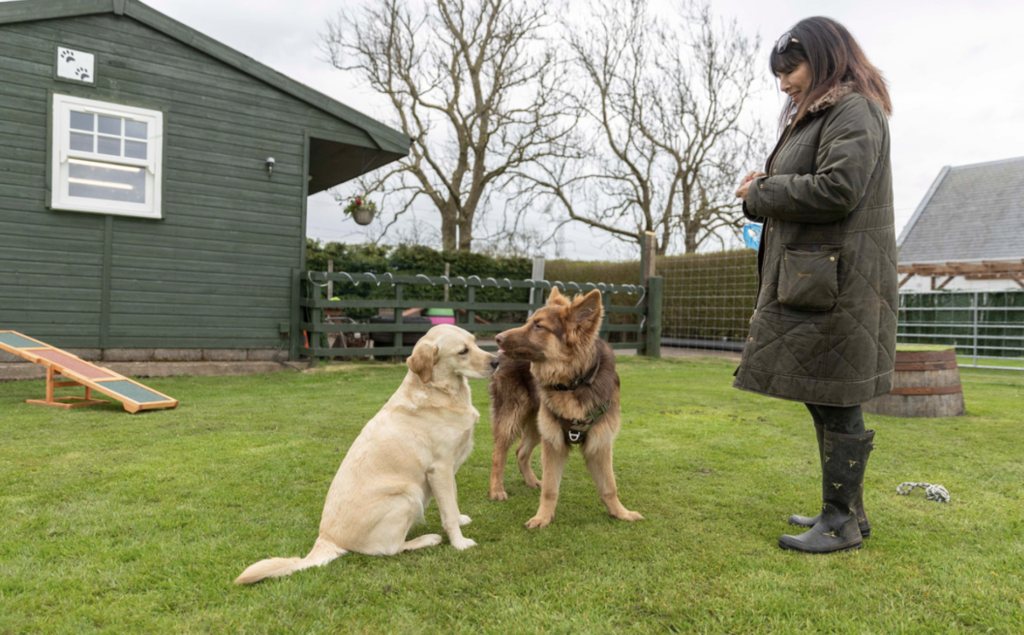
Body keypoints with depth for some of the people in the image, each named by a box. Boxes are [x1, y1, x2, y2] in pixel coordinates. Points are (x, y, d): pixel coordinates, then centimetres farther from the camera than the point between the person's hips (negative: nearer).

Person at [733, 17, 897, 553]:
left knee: (835, 402, -5)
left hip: (836, 282, -10)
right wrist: (769, 187, 7)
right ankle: (846, 510, 24)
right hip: (812, 281, 10)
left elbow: (837, 190, -20)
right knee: (827, 402, 13)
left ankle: (842, 523, 6)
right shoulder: (820, 117, 25)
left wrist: (760, 194, -9)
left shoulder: (853, 110, -7)